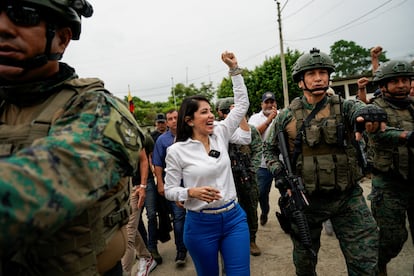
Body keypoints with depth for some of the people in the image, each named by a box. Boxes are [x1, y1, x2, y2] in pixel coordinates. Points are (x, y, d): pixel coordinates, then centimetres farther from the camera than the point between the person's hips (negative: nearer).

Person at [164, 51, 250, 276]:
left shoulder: (220, 135, 1)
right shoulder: (176, 151, -10)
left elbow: (242, 104, 5)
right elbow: (169, 190, -4)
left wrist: (234, 68, 2)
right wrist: (192, 192, -24)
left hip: (234, 218, 3)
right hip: (200, 224, -3)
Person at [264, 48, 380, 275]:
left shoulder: (343, 107, -2)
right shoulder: (287, 116, -1)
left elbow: (359, 110, -25)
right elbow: (269, 148, 8)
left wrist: (370, 114, -48)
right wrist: (279, 173, -8)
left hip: (348, 197, 0)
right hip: (305, 199, 1)